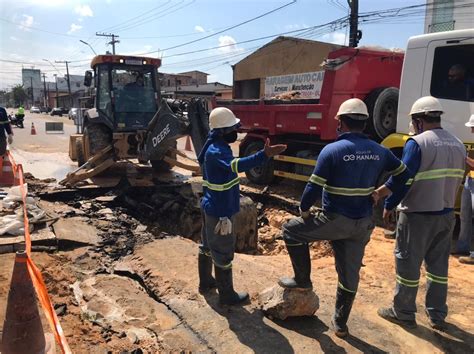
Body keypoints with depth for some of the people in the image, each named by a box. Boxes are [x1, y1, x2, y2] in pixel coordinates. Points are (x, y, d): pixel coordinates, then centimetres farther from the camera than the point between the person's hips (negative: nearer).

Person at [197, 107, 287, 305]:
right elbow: (236, 165, -46)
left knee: (208, 246, 23)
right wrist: (265, 155, -56)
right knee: (223, 253, 4)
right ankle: (227, 295, 20)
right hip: (220, 211, -11)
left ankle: (205, 282, 42)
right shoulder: (216, 152, -26)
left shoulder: (216, 147, 7)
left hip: (212, 207, 11)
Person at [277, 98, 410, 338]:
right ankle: (340, 323, 31)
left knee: (291, 230, 15)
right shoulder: (380, 152, 3)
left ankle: (302, 279, 22)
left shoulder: (331, 150, -14)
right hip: (363, 224, 6)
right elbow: (403, 176, 15)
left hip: (335, 220, -6)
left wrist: (303, 209, 1)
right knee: (350, 273, 17)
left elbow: (314, 187, -15)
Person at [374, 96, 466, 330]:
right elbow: (456, 181, 12)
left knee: (408, 264, 7)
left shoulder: (417, 143, -16)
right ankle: (437, 316, 27)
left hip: (418, 216, -7)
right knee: (438, 266, 17)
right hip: (446, 215, 7)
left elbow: (402, 180, -18)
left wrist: (389, 205, -6)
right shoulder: (458, 145, 7)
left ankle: (403, 313, 19)